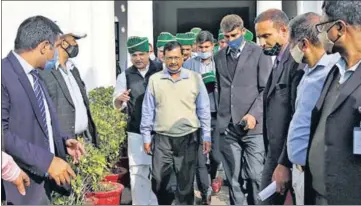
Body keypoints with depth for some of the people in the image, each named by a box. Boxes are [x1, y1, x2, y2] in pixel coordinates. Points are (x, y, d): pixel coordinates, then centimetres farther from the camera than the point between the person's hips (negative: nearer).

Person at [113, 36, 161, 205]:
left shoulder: (161, 71, -4)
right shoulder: (125, 76, 1)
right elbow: (117, 106, 1)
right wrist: (119, 98, -21)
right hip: (137, 131, 1)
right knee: (138, 171, 1)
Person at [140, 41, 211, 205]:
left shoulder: (195, 78, 1)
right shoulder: (154, 79, 3)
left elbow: (204, 110, 3)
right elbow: (147, 110, 6)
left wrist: (206, 136, 2)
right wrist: (146, 136, 4)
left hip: (188, 138, -1)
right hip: (162, 138, 1)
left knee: (186, 183, 8)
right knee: (158, 181, 5)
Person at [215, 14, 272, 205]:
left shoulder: (259, 53, 0)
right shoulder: (219, 57, 14)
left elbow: (266, 89, -3)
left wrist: (254, 114, -14)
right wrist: (221, 117, 9)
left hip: (252, 125, -3)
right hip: (227, 126, 4)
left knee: (255, 176, -4)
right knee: (233, 178, 6)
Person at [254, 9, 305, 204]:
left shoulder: (297, 63, -16)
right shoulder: (278, 62, 13)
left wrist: (285, 163, -19)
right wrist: (271, 158, 10)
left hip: (288, 158, -8)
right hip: (275, 154, 8)